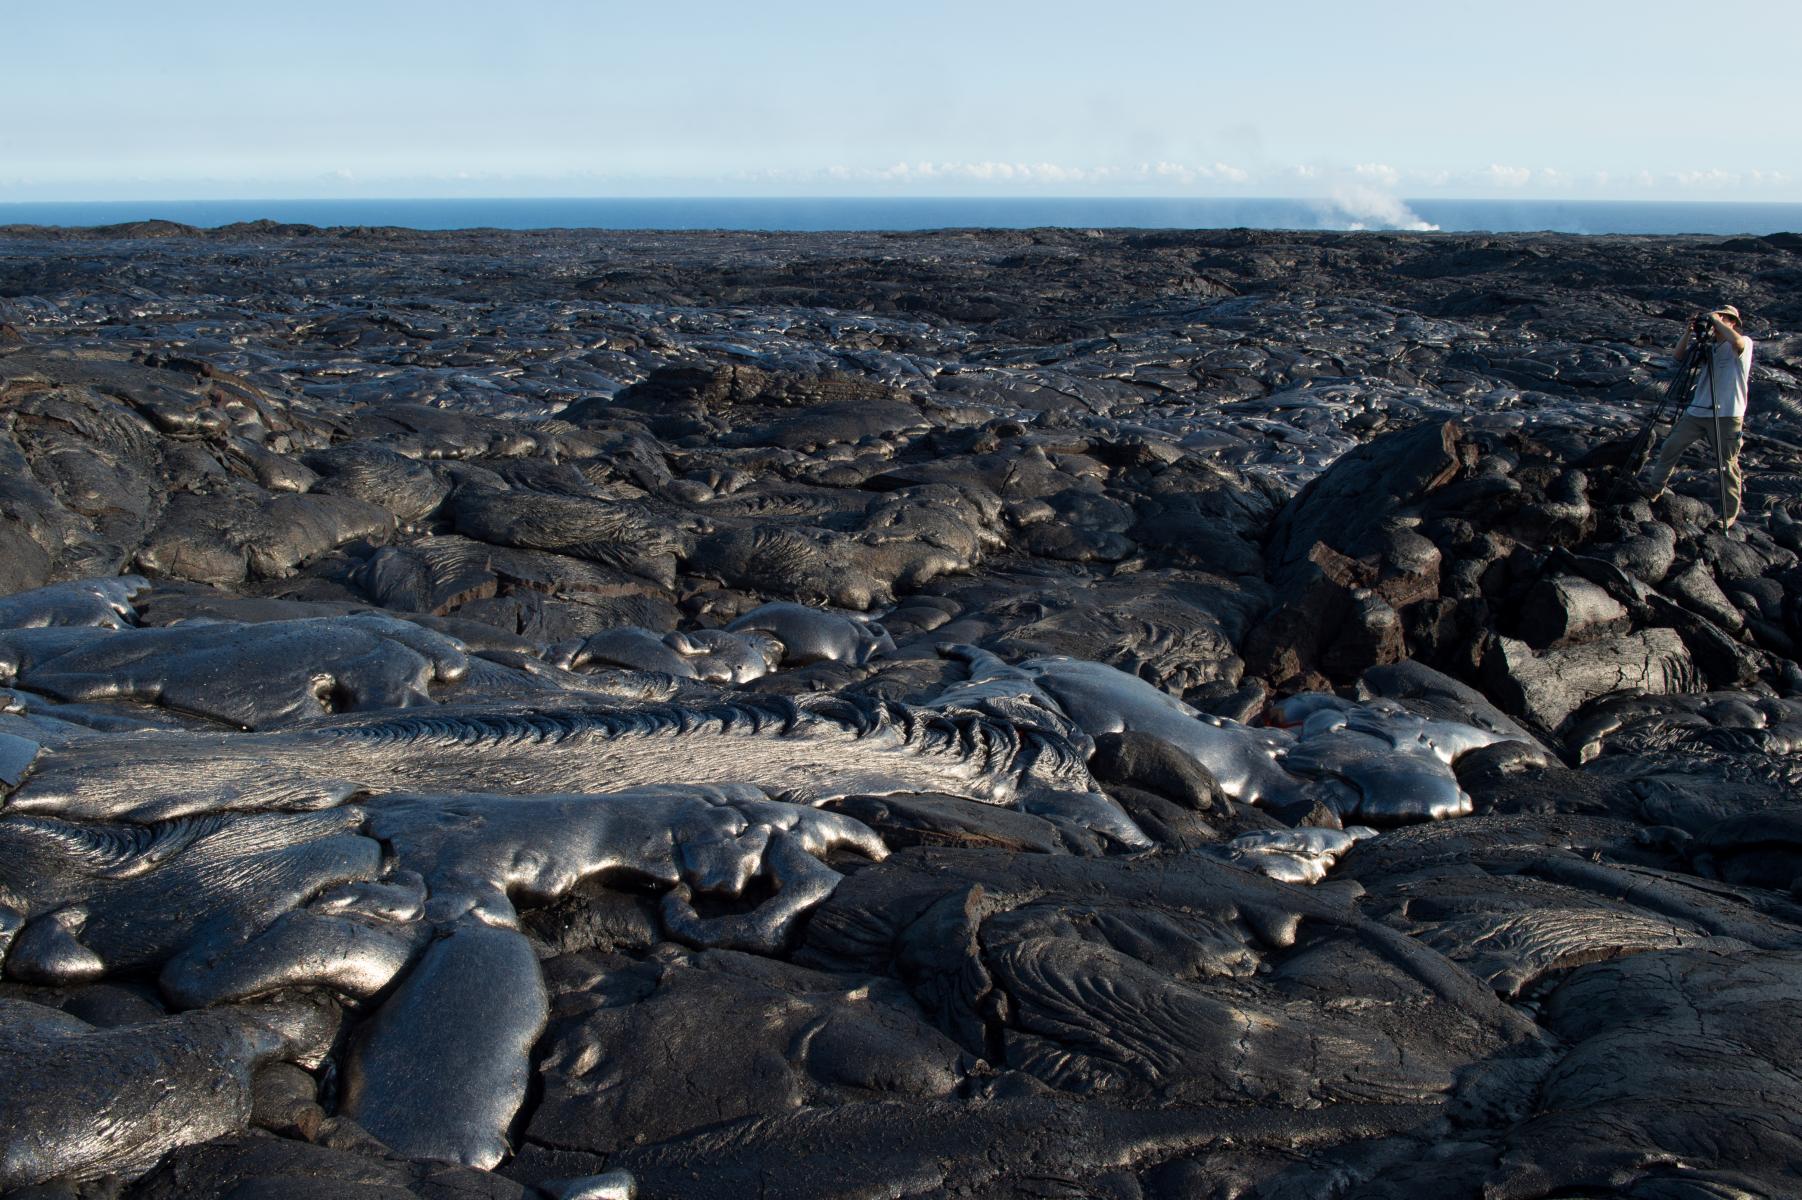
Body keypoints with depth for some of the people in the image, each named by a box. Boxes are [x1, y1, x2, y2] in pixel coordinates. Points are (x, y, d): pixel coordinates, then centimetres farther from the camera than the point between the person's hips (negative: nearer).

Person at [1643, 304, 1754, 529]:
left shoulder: (1745, 343, -5)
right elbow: (1679, 356, 11)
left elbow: (1737, 342, -29)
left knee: (1727, 465, 0)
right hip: (1696, 411, 6)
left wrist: (1716, 321, -17)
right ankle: (1655, 488, 24)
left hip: (1727, 416, -6)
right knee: (1670, 447, 8)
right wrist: (1689, 333, -4)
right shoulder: (1707, 347, 16)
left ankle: (1731, 512, 10)